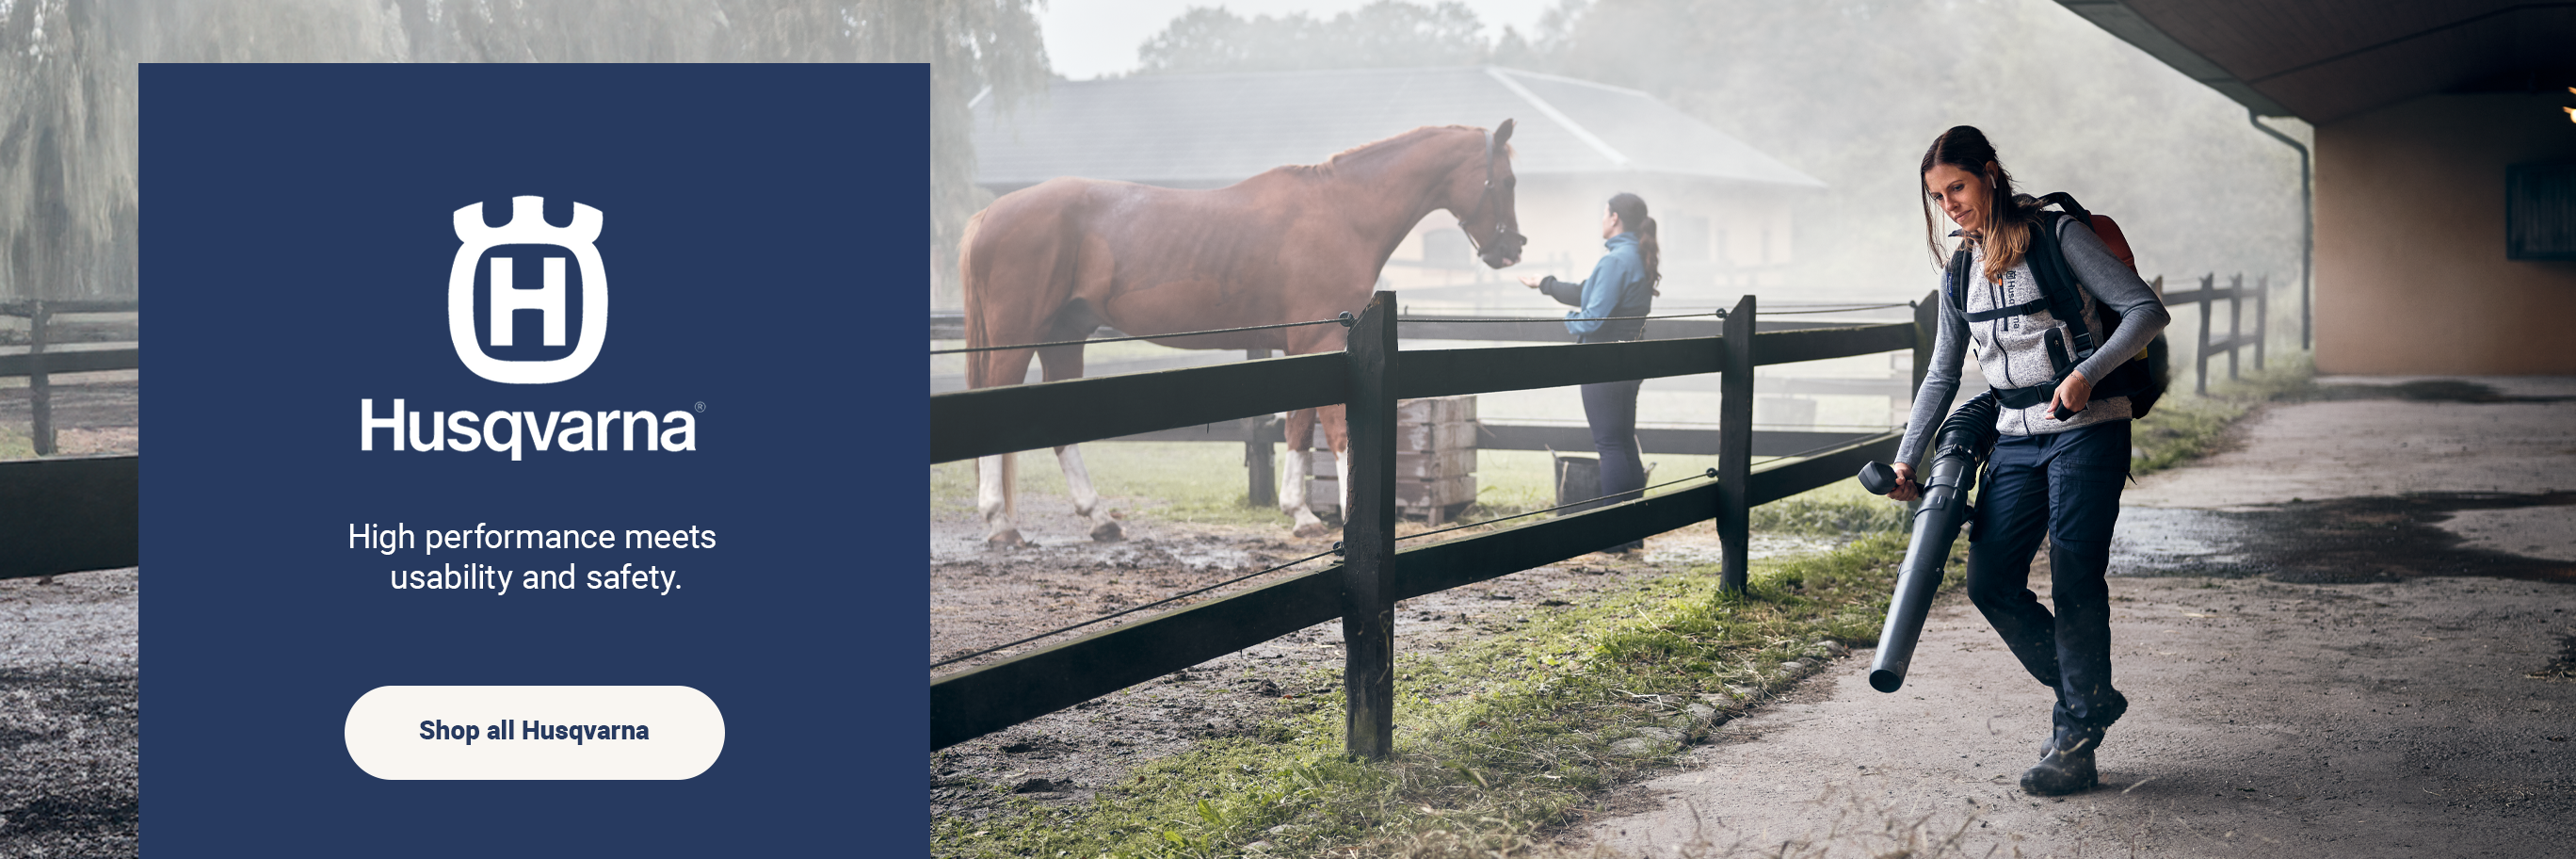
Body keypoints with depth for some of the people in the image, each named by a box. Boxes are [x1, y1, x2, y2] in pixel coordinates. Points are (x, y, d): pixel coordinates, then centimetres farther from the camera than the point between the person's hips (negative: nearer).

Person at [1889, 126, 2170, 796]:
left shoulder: (2057, 236, -7)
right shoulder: (1960, 272, 11)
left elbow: (2146, 309, -12)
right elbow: (1943, 373, 18)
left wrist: (2085, 374, -25)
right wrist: (1907, 458, 12)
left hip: (2088, 429, -6)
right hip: (2016, 440, 6)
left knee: (2073, 582, -11)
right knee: (1991, 583, -2)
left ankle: (2076, 742, 1)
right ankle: (2088, 696, 17)